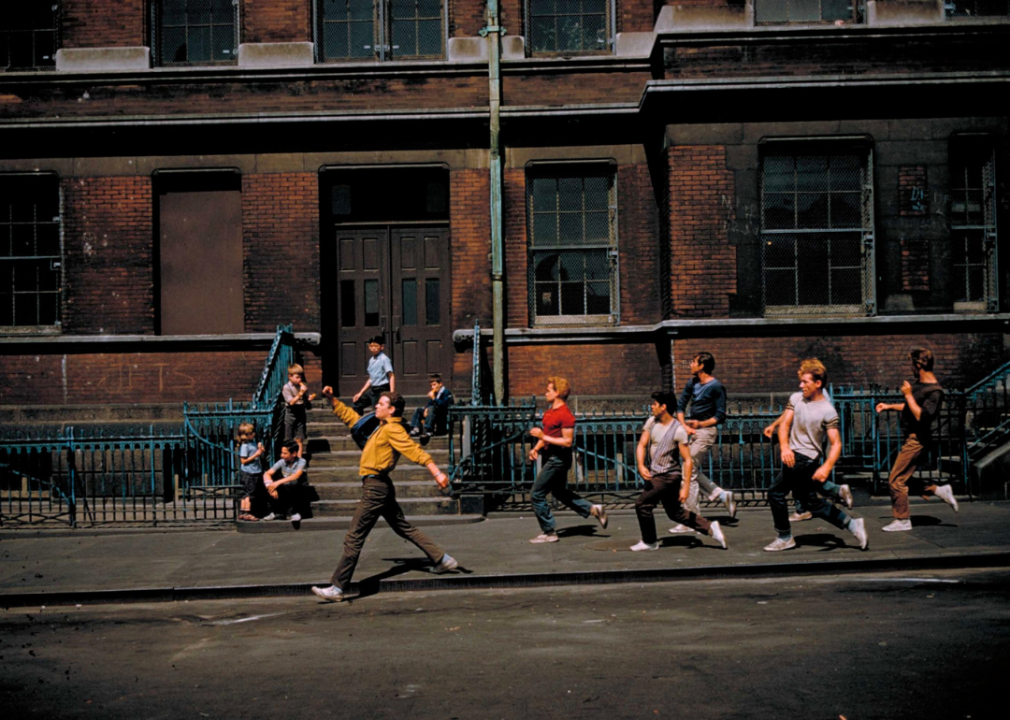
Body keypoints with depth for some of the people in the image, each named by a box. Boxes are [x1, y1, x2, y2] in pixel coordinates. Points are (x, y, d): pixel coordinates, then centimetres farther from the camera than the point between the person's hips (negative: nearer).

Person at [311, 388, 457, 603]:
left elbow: (414, 450, -23)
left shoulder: (392, 429, -13)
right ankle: (442, 559, 21)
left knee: (354, 538, -5)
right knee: (404, 528, 17)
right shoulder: (380, 427, 15)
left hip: (375, 487, -10)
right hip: (381, 486, 10)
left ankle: (338, 588, -1)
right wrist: (332, 399, 20)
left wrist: (436, 473, -30)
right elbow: (350, 417, 24)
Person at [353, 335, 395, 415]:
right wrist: (360, 393, 18)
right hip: (372, 390, 8)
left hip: (382, 390, -8)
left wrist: (392, 394, -23)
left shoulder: (384, 359, -11)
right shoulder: (371, 360, 11)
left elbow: (391, 376, -15)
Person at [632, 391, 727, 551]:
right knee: (675, 513, 15)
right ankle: (710, 527, 24)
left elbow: (688, 460, -17)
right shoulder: (651, 422, 0)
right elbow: (641, 445, 0)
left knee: (642, 504, -11)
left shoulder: (678, 430, -18)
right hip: (654, 474, 7)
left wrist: (685, 487, -22)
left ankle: (649, 542, 7)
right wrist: (641, 465, -19)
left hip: (668, 476, -7)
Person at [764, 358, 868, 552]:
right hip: (793, 456, 7)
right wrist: (784, 448, -21)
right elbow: (784, 424, -3)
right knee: (811, 503, 15)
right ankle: (852, 524, 22)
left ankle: (784, 538, 12)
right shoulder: (796, 398, 4)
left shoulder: (827, 411, -13)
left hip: (805, 458, -7)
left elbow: (836, 444, -17)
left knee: (776, 493, -5)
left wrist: (826, 467, -32)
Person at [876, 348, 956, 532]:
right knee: (904, 477, 16)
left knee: (896, 480, -6)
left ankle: (902, 520, 5)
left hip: (917, 439, -10)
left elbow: (921, 416, -29)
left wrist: (908, 395, -23)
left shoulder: (934, 391, -19)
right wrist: (889, 406, 26)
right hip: (912, 437, 10)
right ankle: (939, 490, 21)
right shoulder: (919, 384, 11)